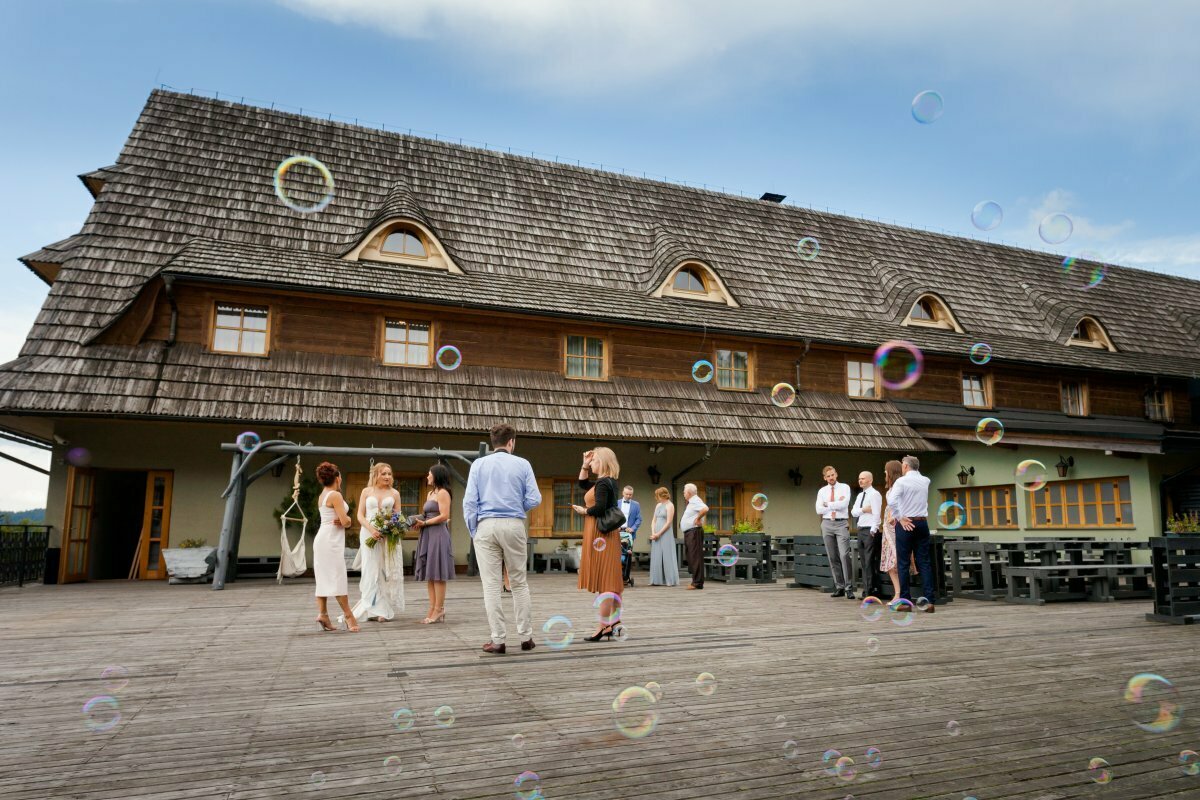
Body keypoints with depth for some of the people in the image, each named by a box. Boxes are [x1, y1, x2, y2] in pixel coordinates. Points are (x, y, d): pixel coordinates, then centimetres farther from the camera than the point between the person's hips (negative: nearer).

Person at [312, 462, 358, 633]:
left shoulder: (322, 496, 16)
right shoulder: (335, 495, -13)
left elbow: (342, 520, 16)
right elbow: (345, 520, -17)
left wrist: (342, 520, -5)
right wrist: (346, 519, 4)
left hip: (322, 539, 10)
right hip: (331, 540, -10)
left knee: (324, 577, 8)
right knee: (338, 577, -7)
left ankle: (322, 613, 5)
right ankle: (348, 615, -4)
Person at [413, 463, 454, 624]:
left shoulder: (443, 493, -7)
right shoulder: (430, 493, 19)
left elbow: (444, 516, -15)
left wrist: (424, 523, -12)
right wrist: (419, 522, 2)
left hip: (438, 534, -9)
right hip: (427, 535, 9)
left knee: (437, 575, -5)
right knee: (429, 575, 8)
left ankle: (439, 610, -1)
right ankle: (433, 609, 11)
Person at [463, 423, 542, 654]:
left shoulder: (478, 464, 5)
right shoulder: (522, 464, 4)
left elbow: (469, 501, -1)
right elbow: (534, 499, 0)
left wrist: (473, 531, 6)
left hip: (486, 526, 0)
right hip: (514, 525, 0)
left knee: (491, 585, 3)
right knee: (519, 583, 10)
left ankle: (498, 640, 3)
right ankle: (526, 637, 13)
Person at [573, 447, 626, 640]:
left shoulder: (603, 483, -14)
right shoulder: (608, 482, 15)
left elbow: (600, 508, -25)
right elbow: (583, 483, 29)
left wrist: (584, 511, -8)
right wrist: (584, 465, 19)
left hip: (600, 535, -10)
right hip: (609, 534, 10)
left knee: (604, 581, -8)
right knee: (611, 580, 12)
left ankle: (604, 627, -5)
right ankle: (615, 622, 18)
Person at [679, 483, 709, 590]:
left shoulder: (695, 501, -14)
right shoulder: (691, 502, 17)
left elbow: (705, 509, -31)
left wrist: (698, 519, -22)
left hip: (694, 532, -11)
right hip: (688, 533, 11)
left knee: (695, 557, -9)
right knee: (690, 556, 13)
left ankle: (697, 583, -8)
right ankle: (696, 580, 20)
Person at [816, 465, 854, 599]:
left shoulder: (844, 488, 3)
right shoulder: (822, 491, 11)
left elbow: (844, 504, -13)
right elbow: (819, 510, -1)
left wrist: (828, 504, -5)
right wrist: (836, 504, -5)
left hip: (841, 523, -3)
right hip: (827, 524, 3)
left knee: (844, 555, -13)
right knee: (832, 557, 5)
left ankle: (849, 588, -8)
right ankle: (839, 587, 11)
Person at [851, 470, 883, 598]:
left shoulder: (875, 494, -8)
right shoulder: (860, 495, 18)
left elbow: (876, 514, -15)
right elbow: (853, 512, 9)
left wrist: (873, 531, -20)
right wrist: (863, 510, -10)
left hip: (870, 531, -8)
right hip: (861, 530, 8)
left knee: (870, 562, -8)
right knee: (864, 562, 9)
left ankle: (872, 591, -5)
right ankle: (866, 590, 13)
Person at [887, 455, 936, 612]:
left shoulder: (901, 481, -8)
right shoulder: (925, 481, 9)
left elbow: (892, 501, -22)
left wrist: (900, 517, -12)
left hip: (905, 524, -4)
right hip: (922, 523, 4)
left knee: (903, 563, 1)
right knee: (924, 562, 4)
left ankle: (905, 601, 1)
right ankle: (929, 601, -2)